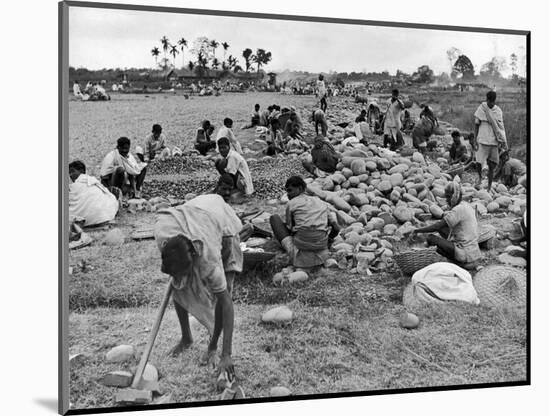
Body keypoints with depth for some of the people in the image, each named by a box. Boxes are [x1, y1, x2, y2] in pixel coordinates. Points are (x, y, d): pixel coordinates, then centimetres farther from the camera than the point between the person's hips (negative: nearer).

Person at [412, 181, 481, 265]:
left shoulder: (458, 210, -18)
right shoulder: (467, 206, 10)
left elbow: (437, 227, -18)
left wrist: (418, 230, -8)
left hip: (466, 254, -9)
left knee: (431, 238, -11)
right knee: (441, 228, 16)